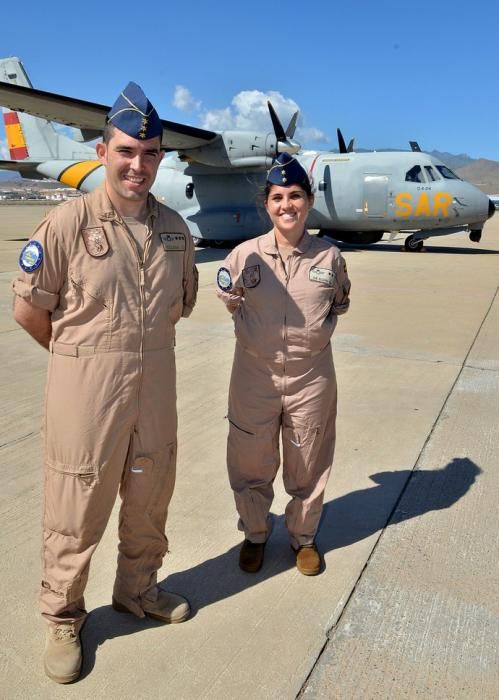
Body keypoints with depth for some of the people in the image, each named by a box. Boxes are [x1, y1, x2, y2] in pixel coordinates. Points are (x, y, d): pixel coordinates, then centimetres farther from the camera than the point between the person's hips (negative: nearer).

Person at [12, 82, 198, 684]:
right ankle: (62, 618, 32)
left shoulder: (174, 227, 4)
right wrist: (84, 354, 4)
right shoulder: (69, 222, -12)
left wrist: (142, 342, 11)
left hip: (156, 381, 5)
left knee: (149, 499, 19)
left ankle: (137, 589, 44)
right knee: (76, 509, 8)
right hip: (86, 385, -5)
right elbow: (28, 307, -7)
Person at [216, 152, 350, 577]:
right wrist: (252, 328, 8)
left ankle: (304, 537, 41)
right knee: (251, 465, 14)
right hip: (255, 375, 0)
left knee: (308, 467, 16)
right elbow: (229, 297, 12)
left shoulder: (330, 257, -5)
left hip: (312, 377, 1)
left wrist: (320, 330, 4)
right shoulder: (246, 255, -7)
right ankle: (255, 534, 40)